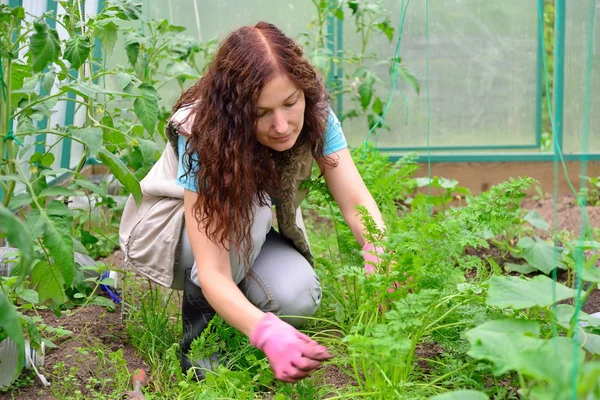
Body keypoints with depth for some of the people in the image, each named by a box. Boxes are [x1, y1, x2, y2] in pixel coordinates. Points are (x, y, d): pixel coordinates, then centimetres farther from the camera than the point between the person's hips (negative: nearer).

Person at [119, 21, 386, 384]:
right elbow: (213, 272, -43)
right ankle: (199, 327, -16)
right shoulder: (203, 136, -36)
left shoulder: (315, 113, -24)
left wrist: (382, 256, -51)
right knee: (248, 203, -36)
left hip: (249, 237, 4)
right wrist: (267, 332, -61)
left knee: (298, 298, -27)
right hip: (171, 231, -3)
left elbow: (356, 201, -28)